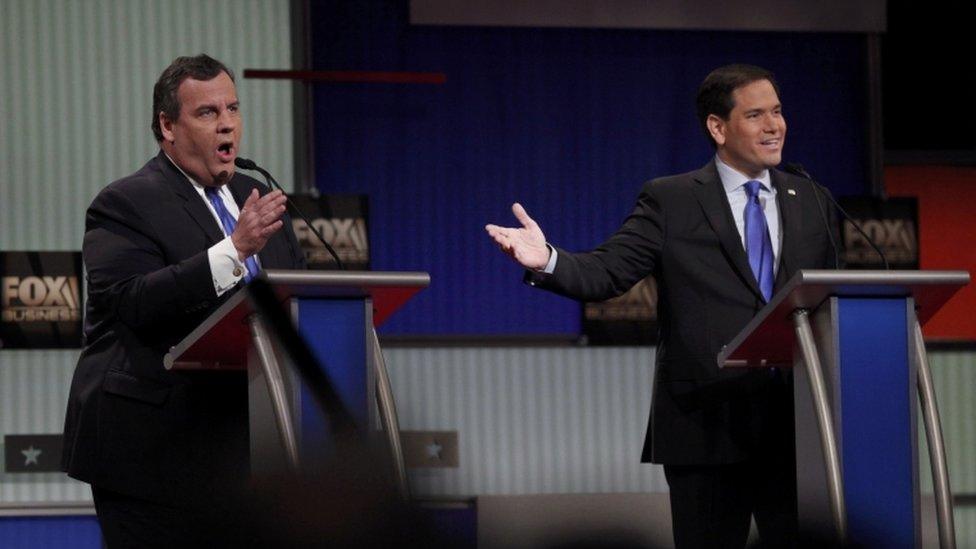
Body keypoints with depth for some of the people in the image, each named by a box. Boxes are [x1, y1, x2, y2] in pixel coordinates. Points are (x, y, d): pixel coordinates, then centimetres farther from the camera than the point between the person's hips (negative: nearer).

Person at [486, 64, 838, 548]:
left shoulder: (809, 200, 12)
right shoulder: (669, 201, 2)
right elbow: (606, 272, -8)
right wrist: (549, 262, -28)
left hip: (796, 418, 3)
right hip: (706, 421, -3)